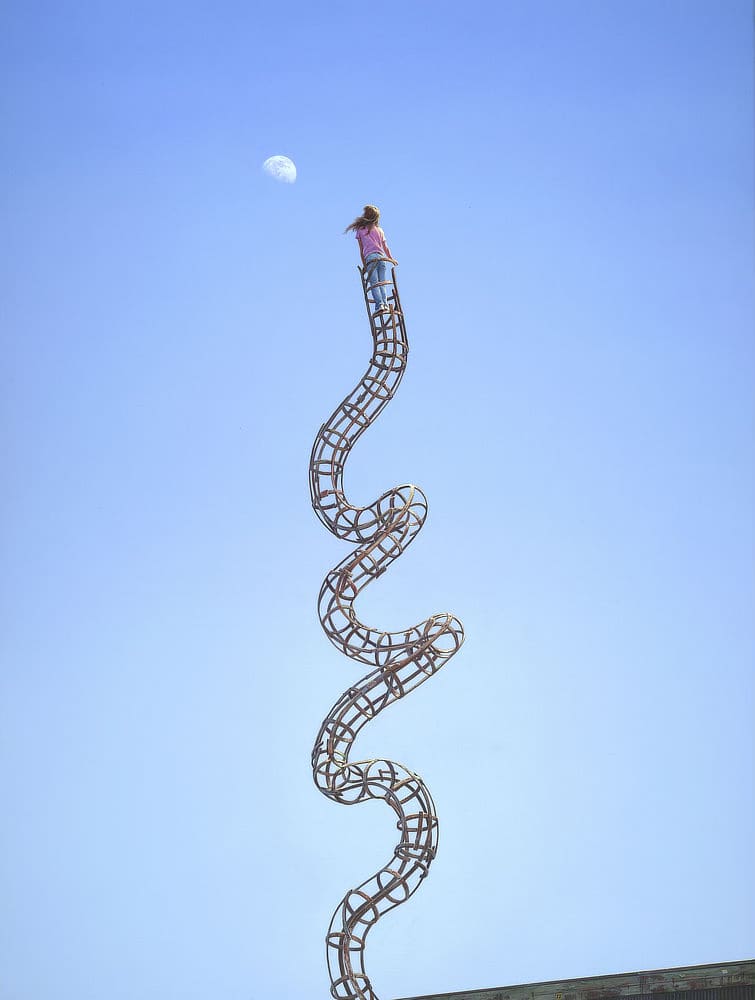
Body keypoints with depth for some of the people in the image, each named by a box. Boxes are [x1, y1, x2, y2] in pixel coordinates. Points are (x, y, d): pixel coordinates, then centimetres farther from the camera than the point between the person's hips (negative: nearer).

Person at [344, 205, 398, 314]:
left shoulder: (360, 229, 11)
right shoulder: (379, 230, 21)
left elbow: (361, 250, 11)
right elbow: (385, 247, 24)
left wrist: (364, 265, 16)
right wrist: (391, 259, 37)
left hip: (370, 257, -4)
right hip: (382, 257, 4)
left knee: (374, 284, -10)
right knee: (381, 284, 4)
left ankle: (379, 304, -27)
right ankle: (385, 304, -15)